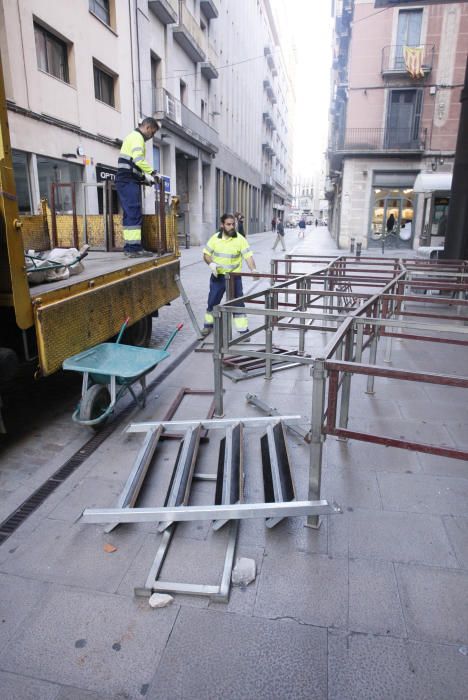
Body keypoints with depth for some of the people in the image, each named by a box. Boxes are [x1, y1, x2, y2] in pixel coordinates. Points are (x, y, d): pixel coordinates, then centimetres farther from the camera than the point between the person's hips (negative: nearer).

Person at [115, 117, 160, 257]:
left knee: (129, 214, 9)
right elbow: (138, 159, -22)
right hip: (128, 181, -10)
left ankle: (129, 247, 10)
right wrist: (152, 172, -17)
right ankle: (135, 248, -17)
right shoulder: (137, 137, -5)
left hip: (126, 181, 10)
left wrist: (144, 177, 16)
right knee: (135, 214, -14)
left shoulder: (132, 136, 28)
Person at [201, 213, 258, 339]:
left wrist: (253, 270, -31)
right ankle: (208, 325, 33)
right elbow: (206, 254, 6)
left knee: (238, 304, 0)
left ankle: (243, 330, 6)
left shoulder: (240, 239, -9)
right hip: (217, 276, 3)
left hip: (234, 277, -2)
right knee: (212, 302, 13)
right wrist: (211, 263, -15)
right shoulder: (215, 238, -1)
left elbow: (248, 255, -15)